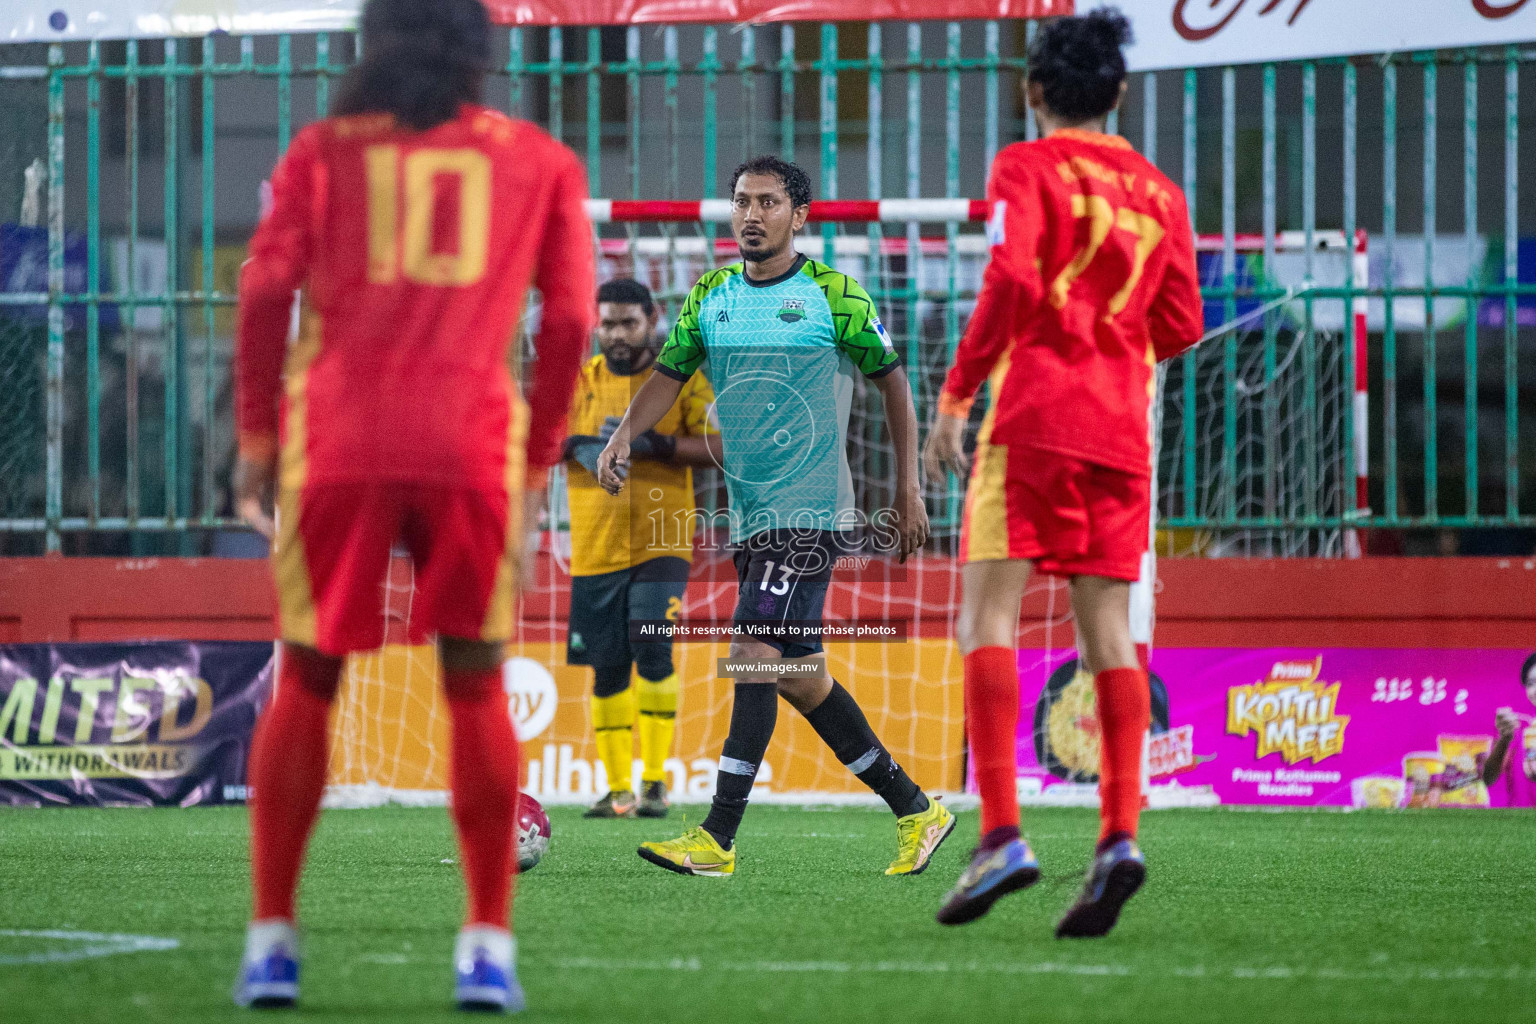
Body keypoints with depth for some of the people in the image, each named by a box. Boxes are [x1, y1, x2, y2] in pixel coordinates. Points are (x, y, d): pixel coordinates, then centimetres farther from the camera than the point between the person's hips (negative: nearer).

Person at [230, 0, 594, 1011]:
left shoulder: (325, 149, 12)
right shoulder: (539, 161, 14)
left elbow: (267, 288, 2)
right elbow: (570, 318, 9)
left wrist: (257, 436, 7)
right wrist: (539, 456, 16)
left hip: (337, 442, 0)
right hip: (472, 445, 0)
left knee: (306, 681, 10)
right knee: (476, 684, 9)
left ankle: (272, 937, 8)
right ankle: (488, 946, 3)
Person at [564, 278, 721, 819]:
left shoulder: (682, 377, 2)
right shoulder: (579, 380, 10)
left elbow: (720, 445, -5)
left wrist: (656, 444, -17)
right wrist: (577, 445, -13)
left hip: (661, 543, -3)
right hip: (596, 546, 3)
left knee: (652, 652, -17)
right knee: (608, 669, 4)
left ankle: (655, 780, -11)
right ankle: (618, 788, 13)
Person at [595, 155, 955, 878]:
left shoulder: (834, 296, -4)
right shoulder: (710, 297, 10)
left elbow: (891, 379, 4)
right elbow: (668, 375, 11)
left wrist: (908, 491, 3)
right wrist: (626, 433, -10)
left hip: (809, 509, -7)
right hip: (750, 512, 7)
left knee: (755, 651, -17)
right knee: (797, 672, 10)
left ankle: (717, 838, -19)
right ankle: (914, 810, 21)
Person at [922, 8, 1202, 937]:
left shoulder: (1029, 168, -1)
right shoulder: (1158, 191, 14)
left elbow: (1013, 281, -15)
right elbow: (1180, 325, 11)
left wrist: (956, 394, -10)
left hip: (1035, 414, -5)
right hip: (1122, 428, 5)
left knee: (989, 615, -5)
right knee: (1108, 628, 5)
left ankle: (1002, 834, -17)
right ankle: (1120, 836, -7)